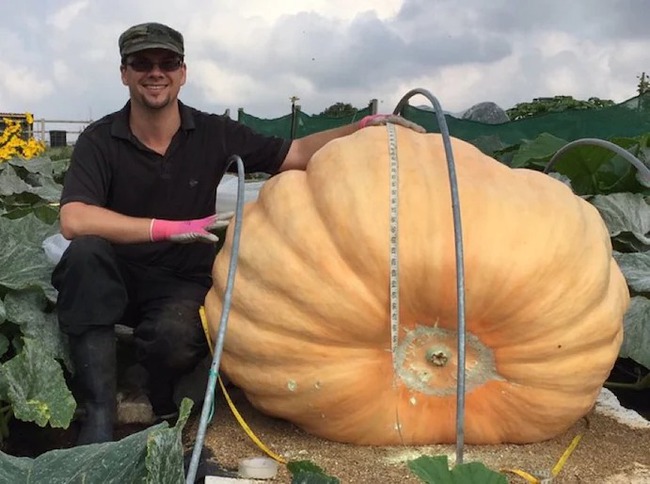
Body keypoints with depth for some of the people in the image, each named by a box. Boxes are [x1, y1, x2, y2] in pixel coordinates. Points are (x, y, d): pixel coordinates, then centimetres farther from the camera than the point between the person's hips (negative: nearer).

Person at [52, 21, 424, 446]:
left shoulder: (214, 134, -3)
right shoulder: (99, 141, -8)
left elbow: (296, 154, 3)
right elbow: (74, 221, -24)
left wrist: (364, 127, -9)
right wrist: (169, 228, -30)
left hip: (183, 282, 0)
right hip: (116, 280, 1)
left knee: (175, 336, -35)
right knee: (84, 251, -33)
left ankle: (163, 403, 3)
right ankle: (100, 413, -27)